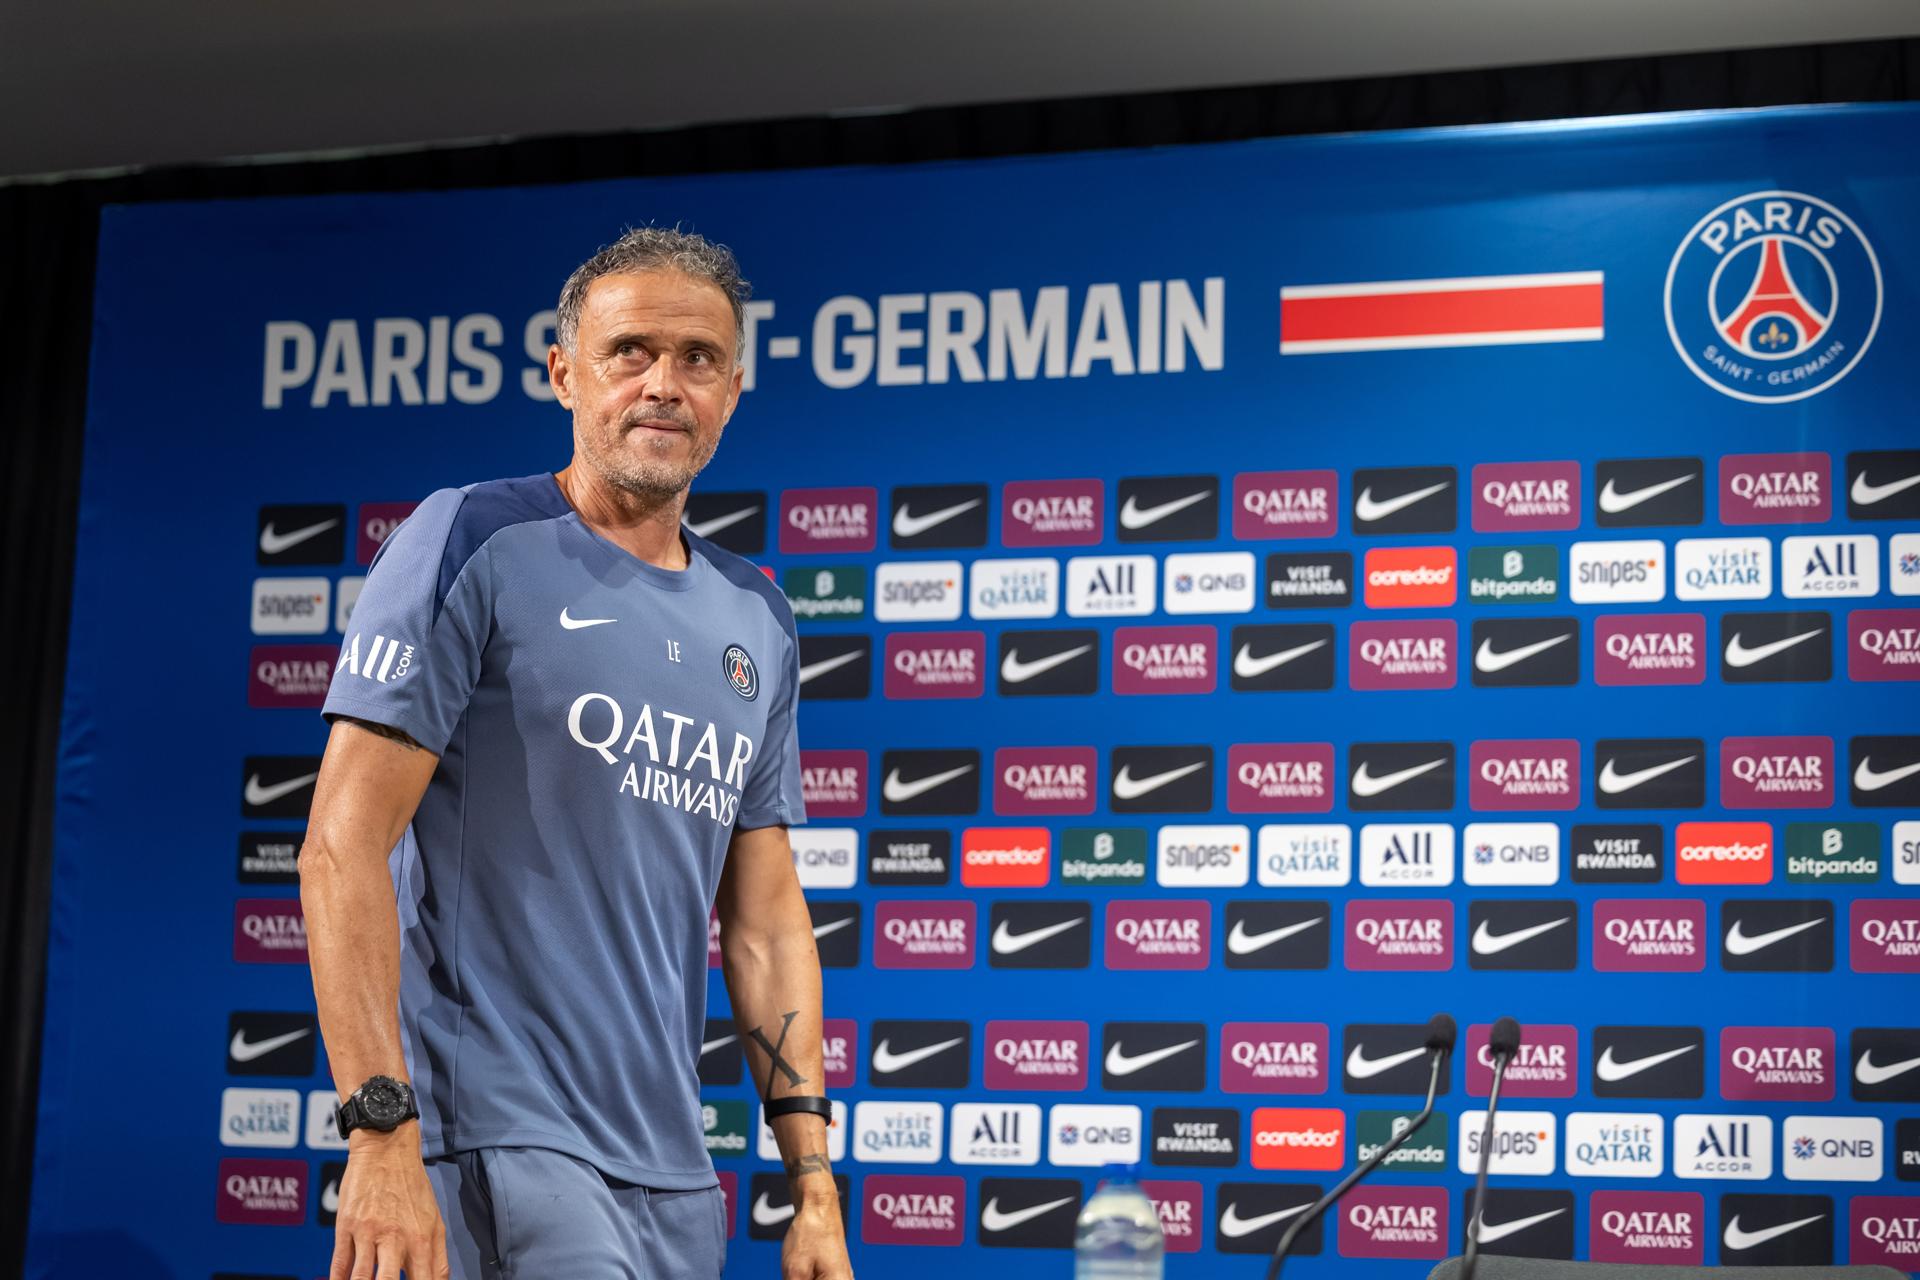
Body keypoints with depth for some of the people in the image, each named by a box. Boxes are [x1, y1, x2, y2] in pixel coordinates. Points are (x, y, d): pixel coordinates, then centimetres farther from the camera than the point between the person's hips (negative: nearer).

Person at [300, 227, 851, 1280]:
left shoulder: (756, 620, 14)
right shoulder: (474, 542, -4)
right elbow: (343, 847, -10)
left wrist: (813, 1179, 9)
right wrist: (380, 1129, -19)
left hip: (674, 1173, 6)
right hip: (494, 1141, -6)